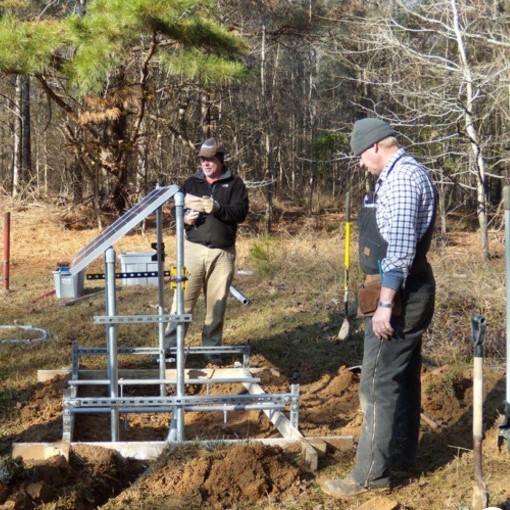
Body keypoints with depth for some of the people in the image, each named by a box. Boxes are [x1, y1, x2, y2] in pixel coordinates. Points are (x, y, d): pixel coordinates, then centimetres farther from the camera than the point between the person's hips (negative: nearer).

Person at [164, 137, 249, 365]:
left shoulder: (234, 184, 5)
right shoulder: (191, 183, 11)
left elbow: (241, 212, -8)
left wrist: (216, 208, -21)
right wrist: (184, 218, -11)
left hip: (222, 252, 0)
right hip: (193, 249, 1)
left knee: (217, 303, 5)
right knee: (183, 299, -3)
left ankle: (212, 348, 15)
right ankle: (170, 346, 1)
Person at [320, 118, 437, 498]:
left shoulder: (401, 178, -18)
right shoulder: (401, 174, 14)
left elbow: (401, 249, -24)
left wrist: (385, 304, -23)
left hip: (400, 294, -11)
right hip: (406, 292, 11)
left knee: (380, 384, -6)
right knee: (403, 379, 17)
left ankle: (370, 474, 0)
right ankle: (400, 455, 28)